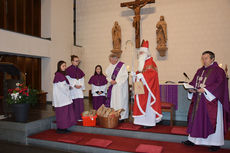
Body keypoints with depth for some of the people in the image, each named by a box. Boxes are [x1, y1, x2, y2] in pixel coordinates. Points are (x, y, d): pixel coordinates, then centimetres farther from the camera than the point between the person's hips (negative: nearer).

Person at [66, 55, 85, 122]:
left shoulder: (79, 70, 14)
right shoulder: (68, 70, -4)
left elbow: (82, 79, 14)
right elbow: (68, 80, -8)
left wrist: (81, 85, -4)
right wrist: (74, 85, -14)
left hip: (79, 89, 5)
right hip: (72, 90, -5)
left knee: (80, 103, 0)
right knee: (73, 104, -1)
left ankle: (80, 117, 7)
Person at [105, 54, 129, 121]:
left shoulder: (122, 65, -9)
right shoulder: (110, 66, 9)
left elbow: (125, 76, -11)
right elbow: (107, 75, 14)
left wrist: (116, 81, -15)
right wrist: (110, 81, -6)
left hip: (120, 86, -6)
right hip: (112, 86, 6)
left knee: (120, 101, -4)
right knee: (112, 101, 6)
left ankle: (121, 117, 4)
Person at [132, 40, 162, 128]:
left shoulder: (150, 61, -9)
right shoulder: (141, 62, 17)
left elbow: (151, 73, -21)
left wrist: (141, 75, -26)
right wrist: (136, 74, 3)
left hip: (147, 86, -9)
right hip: (141, 86, 9)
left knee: (147, 103, -6)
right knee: (141, 103, 8)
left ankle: (149, 122, 1)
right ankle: (143, 120, 16)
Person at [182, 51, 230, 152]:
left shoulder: (218, 71, -7)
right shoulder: (200, 71, 13)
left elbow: (220, 84, -17)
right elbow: (194, 82, 15)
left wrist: (205, 90, -22)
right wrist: (191, 89, -6)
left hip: (211, 101, -6)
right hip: (198, 101, 6)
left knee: (213, 121, 4)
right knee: (196, 120, 10)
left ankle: (216, 143, 19)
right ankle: (193, 139, 21)